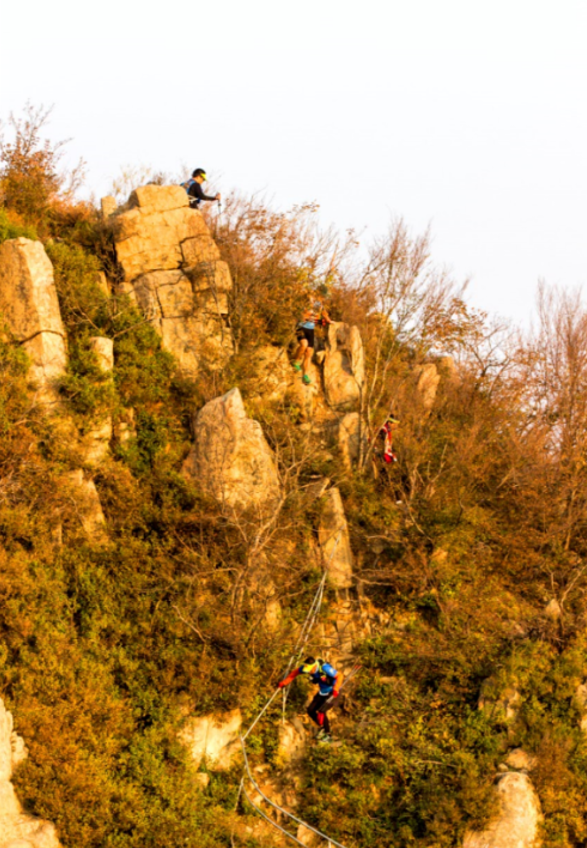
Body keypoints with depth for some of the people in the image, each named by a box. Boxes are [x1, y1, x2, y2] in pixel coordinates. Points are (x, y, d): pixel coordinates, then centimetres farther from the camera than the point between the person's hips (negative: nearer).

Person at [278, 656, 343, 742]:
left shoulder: (324, 668, -34)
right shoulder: (306, 667, -15)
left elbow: (339, 676, -32)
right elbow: (295, 672, 4)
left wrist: (335, 689, -44)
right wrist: (285, 682, 4)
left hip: (332, 693, -7)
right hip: (322, 692, 7)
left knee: (321, 711, -20)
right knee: (310, 710, 1)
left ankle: (328, 735, -4)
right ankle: (322, 727, 25)